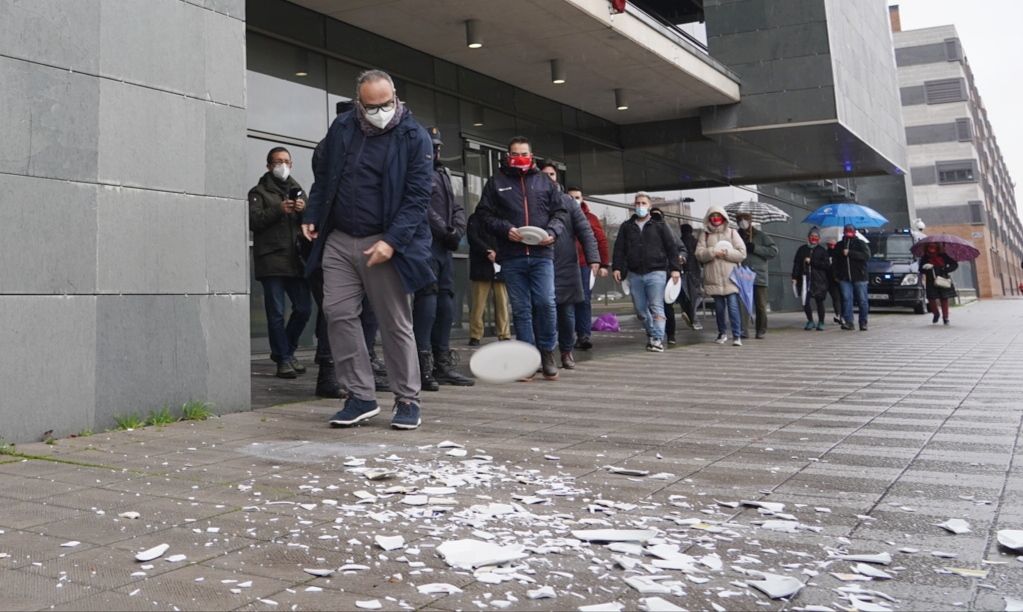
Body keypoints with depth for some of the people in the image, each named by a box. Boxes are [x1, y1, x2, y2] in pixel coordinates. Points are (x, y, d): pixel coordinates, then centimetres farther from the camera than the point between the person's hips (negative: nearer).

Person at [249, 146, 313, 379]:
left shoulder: (297, 190, 23)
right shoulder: (259, 192, 9)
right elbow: (253, 220, -6)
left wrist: (304, 210, -6)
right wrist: (278, 210, -16)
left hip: (296, 260, 4)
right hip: (271, 261, -4)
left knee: (304, 308, 3)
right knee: (276, 313, -3)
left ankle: (285, 351, 21)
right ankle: (284, 359, 5)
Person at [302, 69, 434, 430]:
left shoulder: (414, 137, -5)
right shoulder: (341, 128, 9)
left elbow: (417, 197, -12)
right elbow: (323, 179, 20)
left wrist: (392, 241, -21)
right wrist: (312, 217, 8)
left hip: (385, 245, -4)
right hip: (339, 240, 5)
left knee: (395, 324, 0)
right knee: (338, 313, -2)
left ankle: (407, 401, 11)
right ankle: (360, 397, 8)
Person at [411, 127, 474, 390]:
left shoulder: (443, 174, 24)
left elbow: (457, 208, 19)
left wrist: (457, 232, 0)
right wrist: (445, 231, -11)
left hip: (444, 246, 9)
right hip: (425, 243, -9)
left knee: (446, 298, 8)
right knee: (427, 297, -13)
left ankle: (443, 363, 14)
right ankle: (424, 365, -12)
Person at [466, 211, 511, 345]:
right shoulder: (476, 218, 9)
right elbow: (472, 238, -4)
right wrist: (488, 251, -16)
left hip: (500, 267, 3)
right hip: (482, 267, -3)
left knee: (503, 303, -1)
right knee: (479, 303, -5)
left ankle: (504, 335, 3)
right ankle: (475, 336, 0)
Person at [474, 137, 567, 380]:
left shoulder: (544, 182, 14)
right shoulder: (496, 182, 9)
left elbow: (559, 212, 14)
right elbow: (484, 213, 4)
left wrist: (552, 232, -6)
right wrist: (505, 229, -11)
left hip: (541, 254, 0)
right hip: (511, 257, 0)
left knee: (546, 303, -9)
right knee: (521, 309, 4)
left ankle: (547, 350, 10)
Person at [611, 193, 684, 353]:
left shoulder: (659, 226, 6)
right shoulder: (626, 227, 14)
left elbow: (672, 247, 4)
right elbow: (619, 249, 11)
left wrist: (675, 268, -4)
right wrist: (616, 267, -1)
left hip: (656, 272, -3)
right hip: (635, 274, 4)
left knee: (656, 307, -11)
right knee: (640, 309, 8)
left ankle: (658, 339, -11)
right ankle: (651, 335, 23)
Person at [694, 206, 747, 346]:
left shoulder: (732, 233, 8)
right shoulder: (705, 235, 11)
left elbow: (742, 253, 2)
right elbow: (699, 254, -1)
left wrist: (726, 253, -10)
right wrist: (713, 252, -15)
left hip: (730, 277, -2)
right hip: (714, 278, 2)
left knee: (733, 306, -10)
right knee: (719, 307, 9)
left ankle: (737, 335, -6)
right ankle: (722, 333, 24)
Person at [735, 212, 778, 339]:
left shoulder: (761, 236, 6)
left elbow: (774, 251, -3)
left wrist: (755, 248, -10)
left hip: (759, 276, -1)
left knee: (760, 306, 4)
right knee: (741, 304, -10)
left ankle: (761, 331, 15)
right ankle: (742, 330, -7)